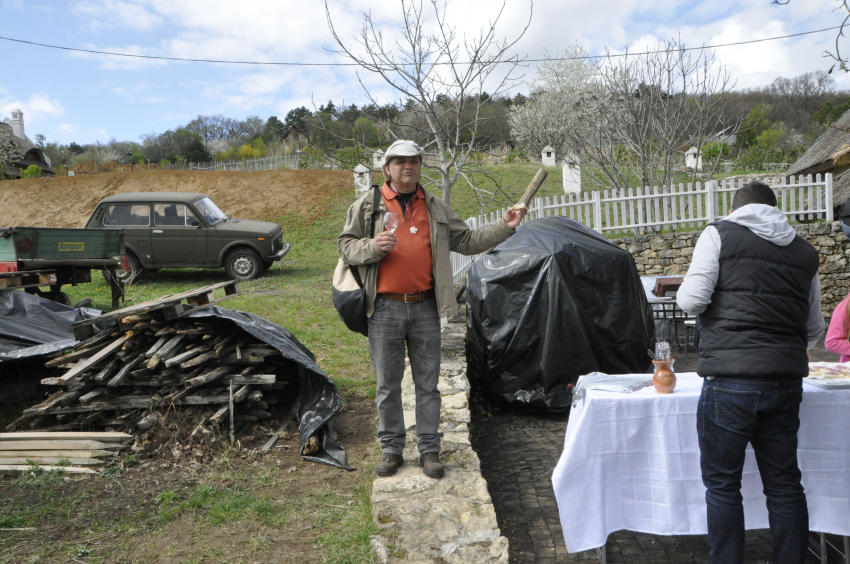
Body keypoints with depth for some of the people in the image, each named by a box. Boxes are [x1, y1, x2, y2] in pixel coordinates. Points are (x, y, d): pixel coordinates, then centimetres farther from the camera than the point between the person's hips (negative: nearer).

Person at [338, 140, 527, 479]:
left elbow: (466, 241, 15)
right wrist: (373, 246, -16)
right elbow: (345, 246, 3)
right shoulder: (368, 204, 5)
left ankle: (429, 450, 19)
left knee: (427, 383, 8)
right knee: (388, 384, 7)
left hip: (425, 307, 2)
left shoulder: (435, 208, 14)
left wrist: (504, 228, 6)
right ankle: (391, 449, 21)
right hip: (385, 309, -2)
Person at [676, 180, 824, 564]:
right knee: (784, 483, 15)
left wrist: (684, 295, 13)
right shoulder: (805, 251, 16)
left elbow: (692, 299, -9)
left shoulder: (720, 234, 1)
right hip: (786, 380, 5)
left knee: (722, 484, 6)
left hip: (730, 379, -5)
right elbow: (815, 327, 22)